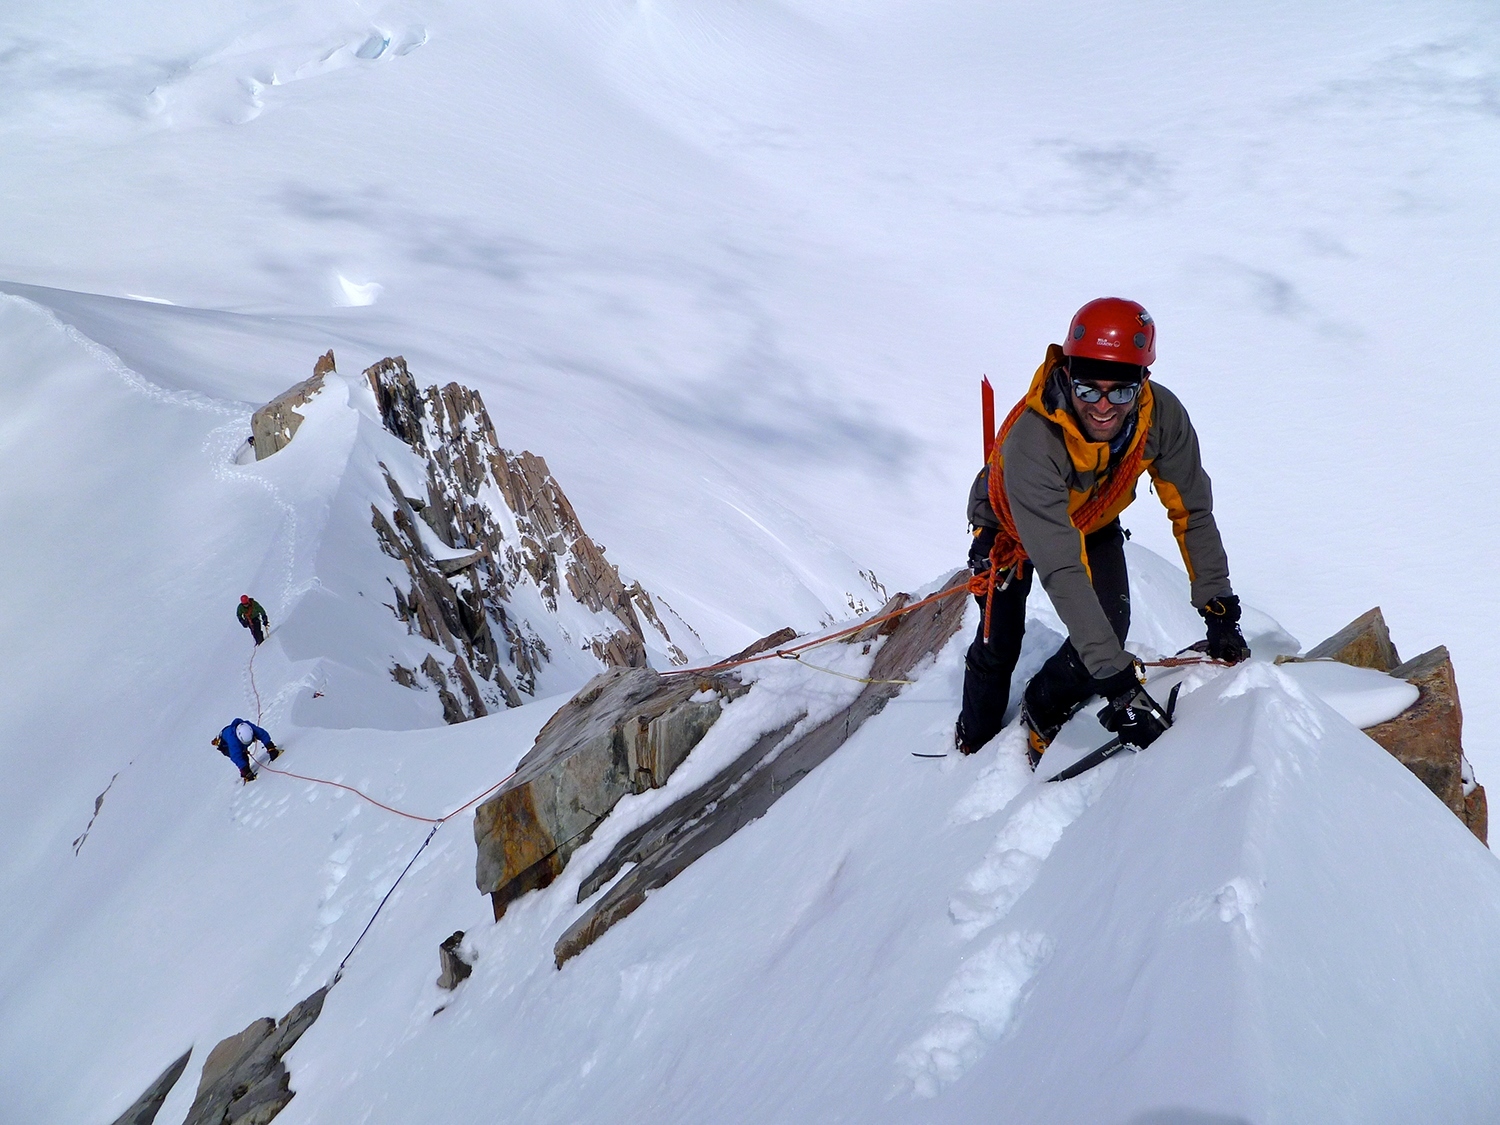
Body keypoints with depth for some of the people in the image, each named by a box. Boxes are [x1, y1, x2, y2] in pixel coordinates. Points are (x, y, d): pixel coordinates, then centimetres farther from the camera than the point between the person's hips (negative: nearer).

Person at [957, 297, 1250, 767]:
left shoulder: (1162, 415, -32)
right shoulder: (1031, 441, -45)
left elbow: (1192, 513, -16)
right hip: (1014, 527, -3)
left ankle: (1042, 711, 13)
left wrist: (1219, 608, -23)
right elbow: (1061, 570, -49)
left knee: (1110, 629, -17)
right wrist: (1118, 679, -52)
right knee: (998, 648, 2)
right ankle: (974, 741, 34)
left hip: (1095, 524, 3)